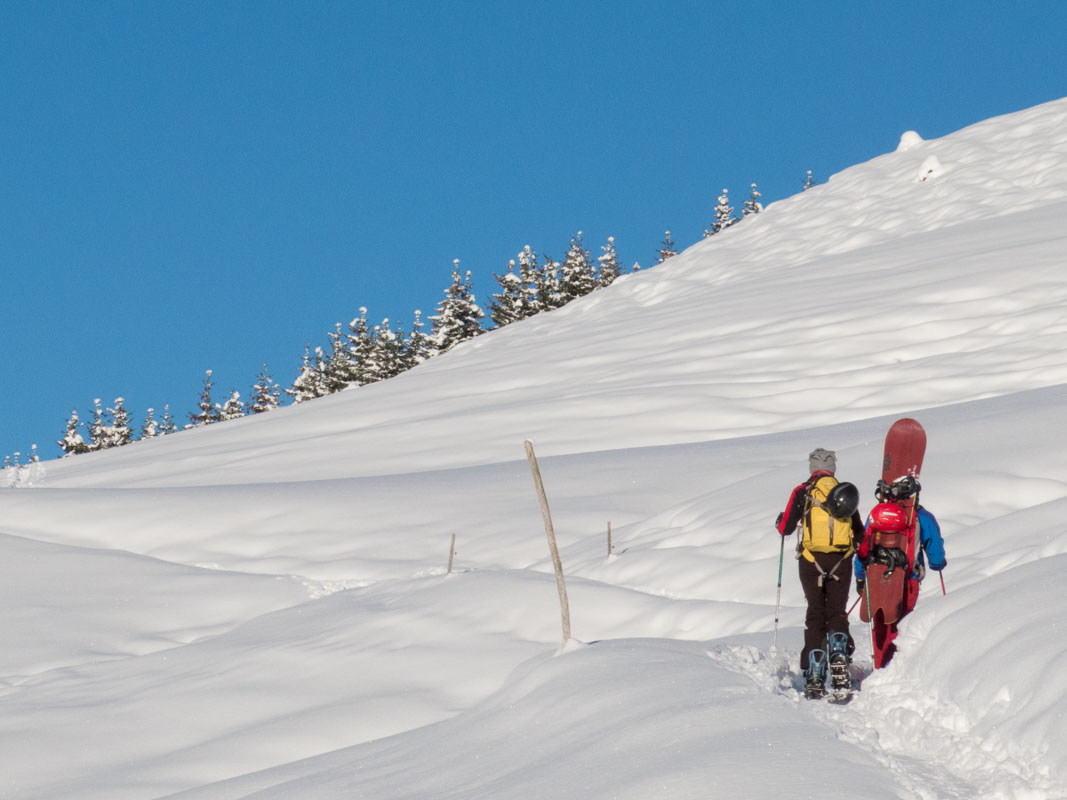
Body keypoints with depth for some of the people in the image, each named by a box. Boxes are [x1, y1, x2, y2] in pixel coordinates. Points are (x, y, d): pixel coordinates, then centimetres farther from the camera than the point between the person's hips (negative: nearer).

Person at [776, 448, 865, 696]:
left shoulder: (802, 492, 2)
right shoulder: (846, 491, 8)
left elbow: (785, 529, 5)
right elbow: (860, 534, 12)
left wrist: (780, 521, 27)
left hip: (811, 561, -1)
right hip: (841, 561, 1)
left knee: (816, 614, 6)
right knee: (837, 612, 11)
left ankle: (814, 675, -3)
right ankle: (839, 659, -14)